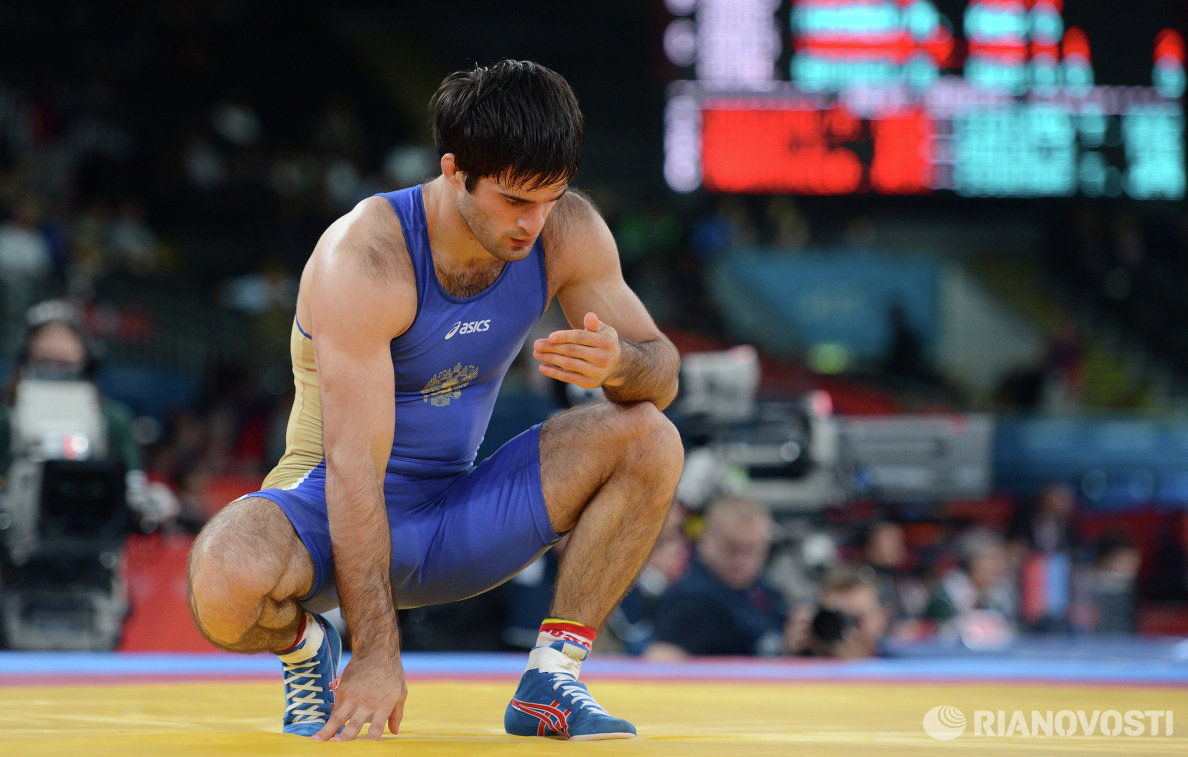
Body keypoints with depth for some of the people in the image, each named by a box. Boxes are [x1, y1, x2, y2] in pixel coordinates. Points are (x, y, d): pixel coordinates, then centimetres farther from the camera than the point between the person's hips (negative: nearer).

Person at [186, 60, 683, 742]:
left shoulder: (566, 231, -9)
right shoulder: (366, 256, -26)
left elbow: (664, 372, -3)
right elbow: (354, 463, -31)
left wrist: (618, 363, -31)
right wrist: (378, 655, -36)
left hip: (454, 518, 5)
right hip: (335, 519, -5)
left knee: (649, 440, -15)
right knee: (225, 583, -38)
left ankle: (550, 682, -10)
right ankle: (306, 647, -1)